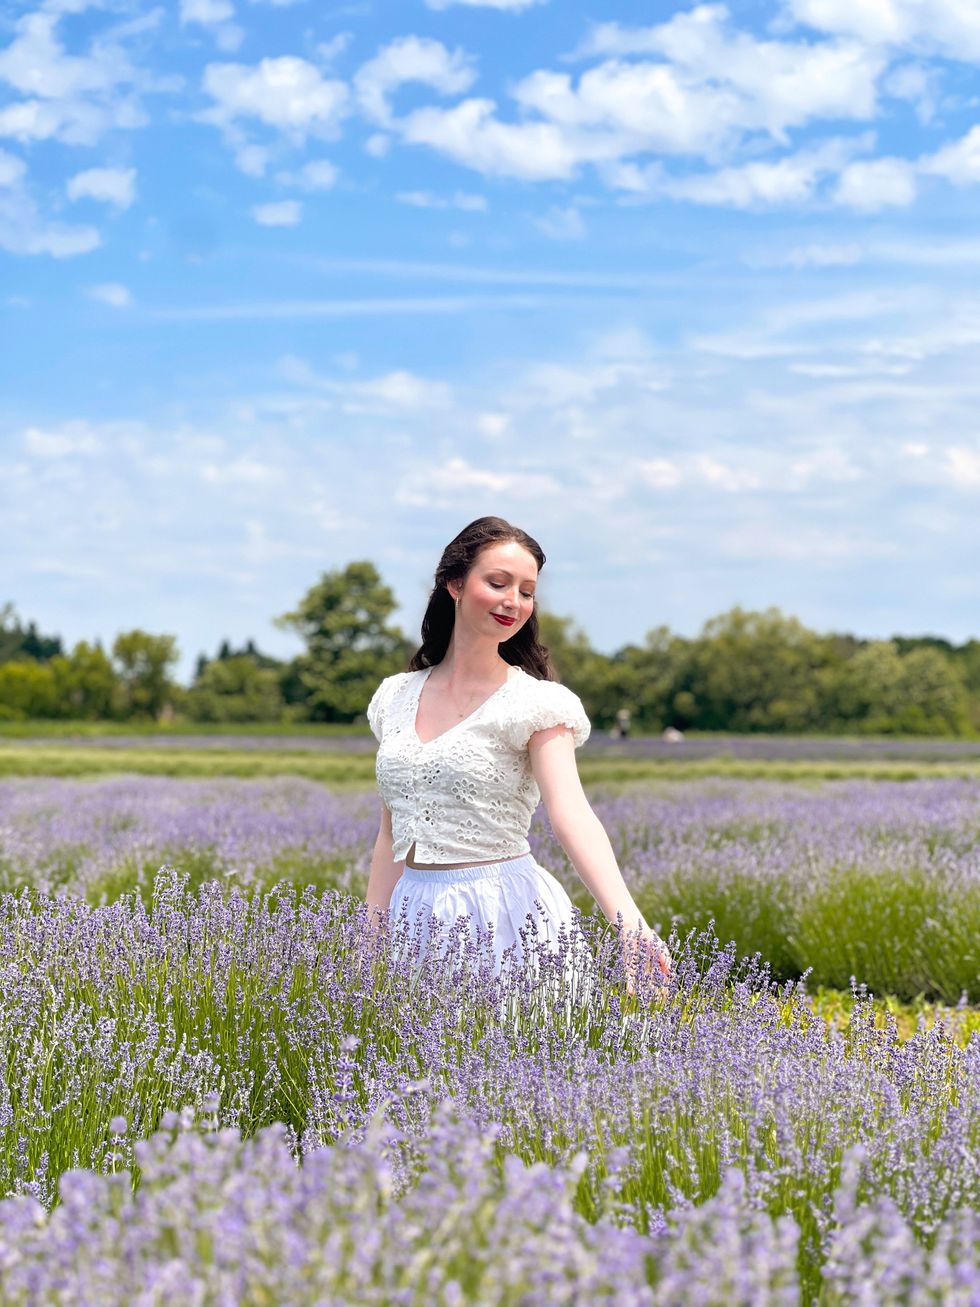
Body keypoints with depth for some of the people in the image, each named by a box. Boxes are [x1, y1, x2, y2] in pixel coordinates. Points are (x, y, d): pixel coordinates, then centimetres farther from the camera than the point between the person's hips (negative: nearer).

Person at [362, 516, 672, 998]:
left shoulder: (534, 704, -6)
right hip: (417, 916, 4)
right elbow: (391, 837, 13)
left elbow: (571, 814, -21)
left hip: (504, 919, -4)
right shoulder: (397, 697, 9)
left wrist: (629, 921, -36)